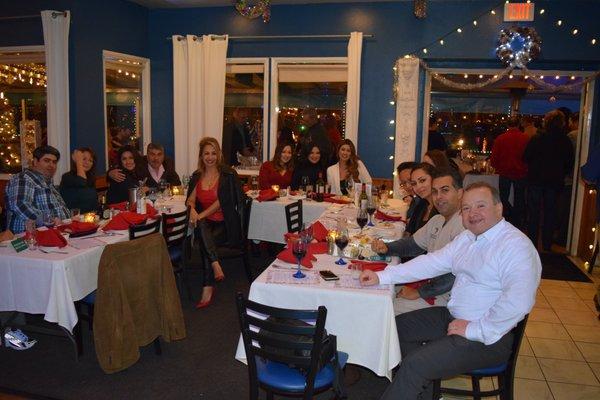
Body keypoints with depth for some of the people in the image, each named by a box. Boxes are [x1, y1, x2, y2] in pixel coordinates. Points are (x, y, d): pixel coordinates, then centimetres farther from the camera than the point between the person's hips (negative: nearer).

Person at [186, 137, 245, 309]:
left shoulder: (228, 174, -3)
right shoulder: (197, 176, 13)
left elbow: (221, 201, -11)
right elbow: (191, 199, 7)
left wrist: (202, 215, -20)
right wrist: (192, 209, -17)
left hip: (225, 224, -3)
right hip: (205, 223, 3)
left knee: (205, 240, -29)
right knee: (201, 227, -32)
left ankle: (208, 289, -24)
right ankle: (216, 264, -39)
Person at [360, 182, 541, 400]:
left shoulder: (517, 246, -20)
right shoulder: (467, 237, 8)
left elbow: (518, 302, -31)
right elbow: (432, 262, 9)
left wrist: (474, 330, -25)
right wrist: (382, 276, 2)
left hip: (488, 335, -9)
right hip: (454, 316, 9)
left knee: (414, 365, -20)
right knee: (398, 326, 13)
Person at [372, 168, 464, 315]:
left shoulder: (464, 225, -22)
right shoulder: (437, 220, 10)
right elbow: (413, 243, 19)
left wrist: (419, 292, -20)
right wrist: (385, 248, -1)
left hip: (445, 296, -9)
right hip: (430, 283, 9)